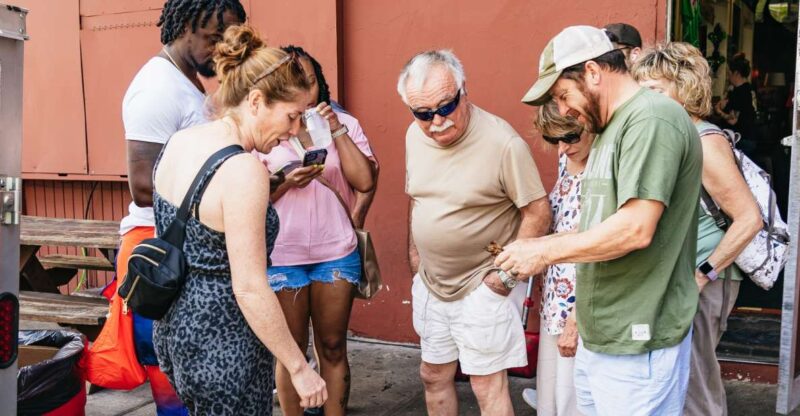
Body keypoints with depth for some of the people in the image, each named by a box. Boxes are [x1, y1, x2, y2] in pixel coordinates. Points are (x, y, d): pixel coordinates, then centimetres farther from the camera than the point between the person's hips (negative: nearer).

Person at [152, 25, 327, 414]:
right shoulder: (243, 168, -24)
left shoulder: (177, 142, 2)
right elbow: (249, 288, -24)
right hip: (222, 342, -8)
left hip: (175, 325, 8)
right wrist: (300, 368, -17)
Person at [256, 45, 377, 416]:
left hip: (336, 254, 1)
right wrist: (285, 183, -20)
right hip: (281, 257, -1)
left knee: (333, 348, 13)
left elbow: (365, 181, -10)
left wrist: (337, 131, -13)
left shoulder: (344, 124, 1)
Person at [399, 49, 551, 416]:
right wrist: (414, 251, 14)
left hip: (481, 286, -6)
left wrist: (507, 274, -16)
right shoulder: (415, 135, 0)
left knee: (487, 386, 2)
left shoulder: (503, 143, -22)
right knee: (433, 376, 19)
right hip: (429, 282, 7)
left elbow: (538, 213, -16)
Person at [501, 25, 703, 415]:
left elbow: (635, 229, -25)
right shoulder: (612, 128, 16)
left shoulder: (652, 119, -16)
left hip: (636, 346, -9)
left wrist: (545, 251, -16)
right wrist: (539, 246, 8)